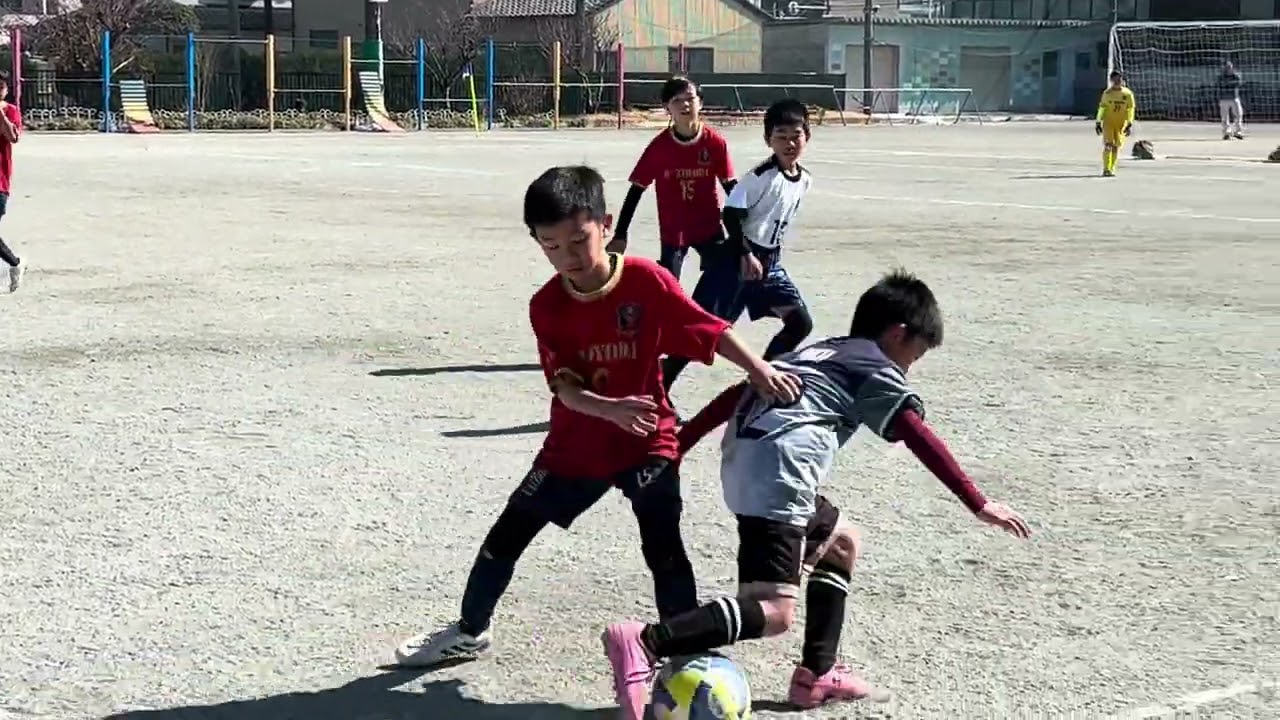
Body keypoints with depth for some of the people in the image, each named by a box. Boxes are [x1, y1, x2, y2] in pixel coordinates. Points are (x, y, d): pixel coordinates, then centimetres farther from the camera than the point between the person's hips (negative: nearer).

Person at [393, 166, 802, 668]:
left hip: (648, 441, -3)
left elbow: (710, 331, -14)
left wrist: (761, 371, -25)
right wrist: (611, 410, -36)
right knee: (507, 534, 10)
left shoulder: (646, 280, -17)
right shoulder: (546, 306, -11)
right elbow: (565, 388, -17)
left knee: (663, 547, -14)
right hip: (575, 446, 3)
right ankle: (470, 631, 32)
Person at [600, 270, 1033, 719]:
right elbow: (921, 440, -2)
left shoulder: (813, 353, 31)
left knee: (840, 542, 29)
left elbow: (732, 396, 26)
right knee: (773, 612, -14)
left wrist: (677, 446, 28)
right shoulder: (878, 373, 9)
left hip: (740, 468, 9)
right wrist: (978, 504, -2)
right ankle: (644, 643, -29)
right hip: (778, 474, -9)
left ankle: (817, 674, 26)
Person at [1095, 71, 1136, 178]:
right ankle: (1106, 169, -13)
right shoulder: (1107, 93, 0)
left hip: (1121, 124, 1)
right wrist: (1098, 122, 2)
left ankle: (1112, 169, 17)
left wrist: (1130, 124, -1)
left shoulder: (1128, 94, 0)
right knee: (1108, 145, -11)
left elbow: (1131, 109, 3)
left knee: (1116, 146, 5)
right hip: (1108, 122, -1)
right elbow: (1102, 108, 4)